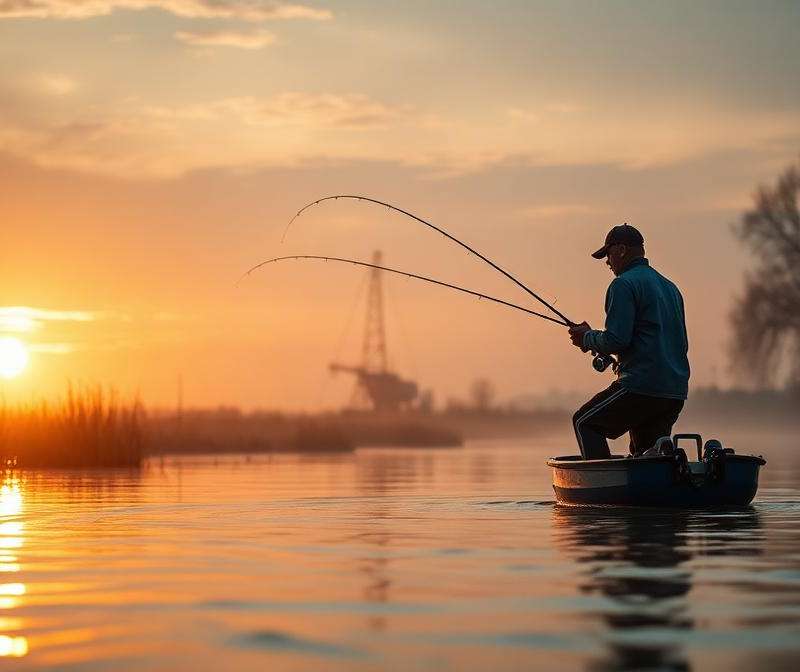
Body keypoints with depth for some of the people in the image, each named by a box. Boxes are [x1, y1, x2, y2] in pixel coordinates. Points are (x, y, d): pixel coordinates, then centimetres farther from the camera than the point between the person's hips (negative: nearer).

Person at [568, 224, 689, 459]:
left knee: (584, 423, 7)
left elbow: (616, 339, -17)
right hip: (676, 390, 8)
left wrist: (587, 338, 4)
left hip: (643, 386, -8)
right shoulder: (669, 287, 20)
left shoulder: (624, 285, -7)